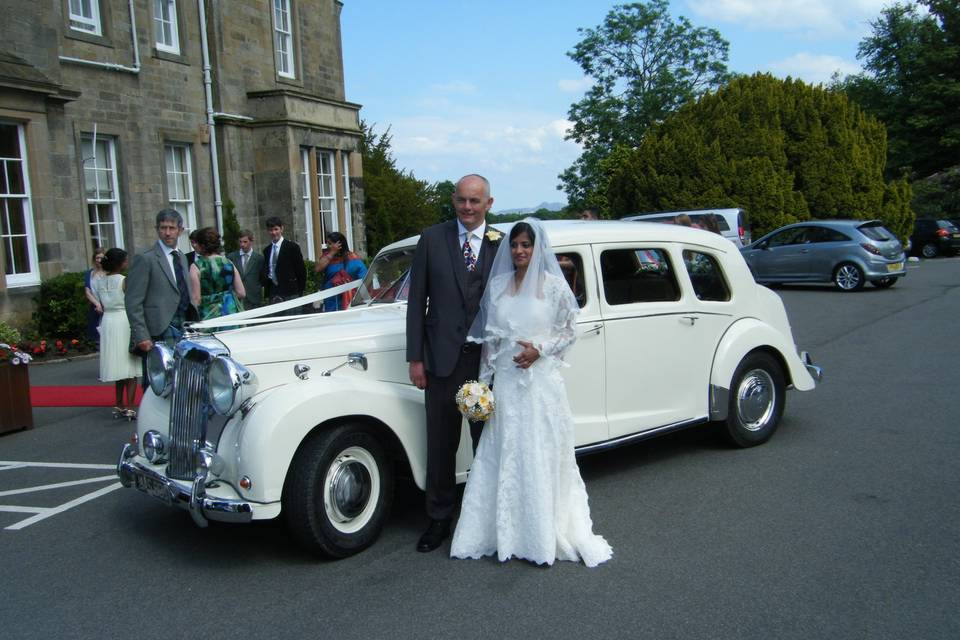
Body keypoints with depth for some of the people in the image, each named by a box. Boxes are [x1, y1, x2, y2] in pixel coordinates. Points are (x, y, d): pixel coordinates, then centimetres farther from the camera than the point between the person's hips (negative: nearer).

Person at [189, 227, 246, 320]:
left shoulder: (196, 267, -7)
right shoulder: (228, 263, 4)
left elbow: (195, 299, -9)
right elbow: (241, 293, 4)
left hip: (210, 316, -4)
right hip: (232, 312, 4)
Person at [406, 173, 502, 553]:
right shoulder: (432, 239, 2)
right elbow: (417, 302, 2)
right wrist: (415, 358, -3)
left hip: (489, 361, 0)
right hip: (442, 360, 0)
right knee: (440, 445, 9)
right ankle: (439, 519, 24)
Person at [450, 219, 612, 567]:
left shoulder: (554, 285, -2)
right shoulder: (497, 285, 7)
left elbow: (569, 331, 1)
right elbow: (488, 337, 10)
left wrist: (539, 350, -14)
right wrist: (483, 381, 7)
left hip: (541, 380, -3)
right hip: (505, 381, 3)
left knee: (541, 456, 3)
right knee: (502, 456, 6)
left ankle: (544, 534, 14)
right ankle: (504, 530, 18)